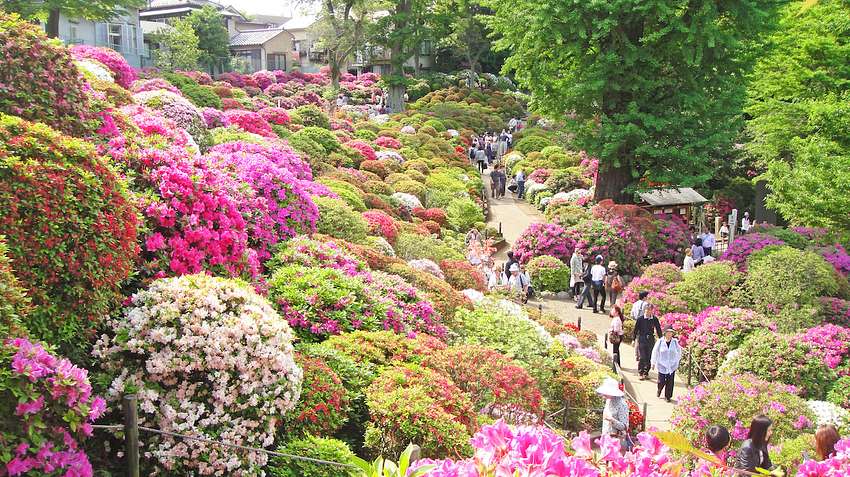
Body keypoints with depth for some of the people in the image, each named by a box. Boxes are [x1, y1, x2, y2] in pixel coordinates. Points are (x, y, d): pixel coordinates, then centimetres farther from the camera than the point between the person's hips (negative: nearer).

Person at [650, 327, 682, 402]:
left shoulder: (675, 342, -1)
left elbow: (679, 352, 13)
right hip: (662, 365, -1)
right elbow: (655, 353, 3)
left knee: (670, 382, 1)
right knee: (661, 381, 0)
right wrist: (653, 363, 8)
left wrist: (677, 362, 16)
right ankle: (659, 391, 33)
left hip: (672, 366, 1)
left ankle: (668, 396, 16)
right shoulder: (660, 342, -6)